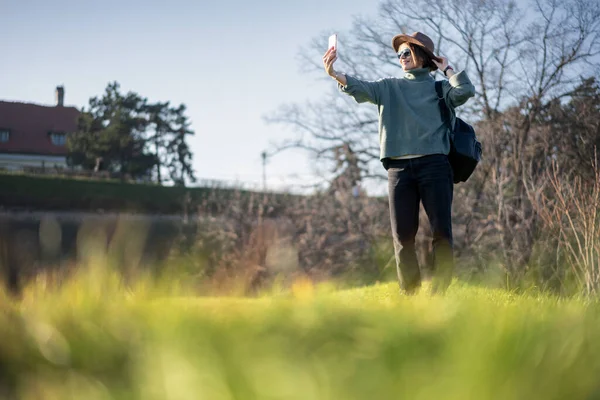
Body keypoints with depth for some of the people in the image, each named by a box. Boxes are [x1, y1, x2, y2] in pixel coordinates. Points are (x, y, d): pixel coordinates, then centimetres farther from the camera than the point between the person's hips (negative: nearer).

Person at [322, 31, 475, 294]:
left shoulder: (440, 87, 13)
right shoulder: (389, 87, 19)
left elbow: (465, 92, -6)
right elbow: (362, 88, 1)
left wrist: (447, 70, 10)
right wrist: (334, 74, -17)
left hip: (434, 164, -2)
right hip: (399, 167, 2)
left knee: (441, 230, -7)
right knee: (402, 234, -1)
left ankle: (439, 294, -3)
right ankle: (409, 295, 4)